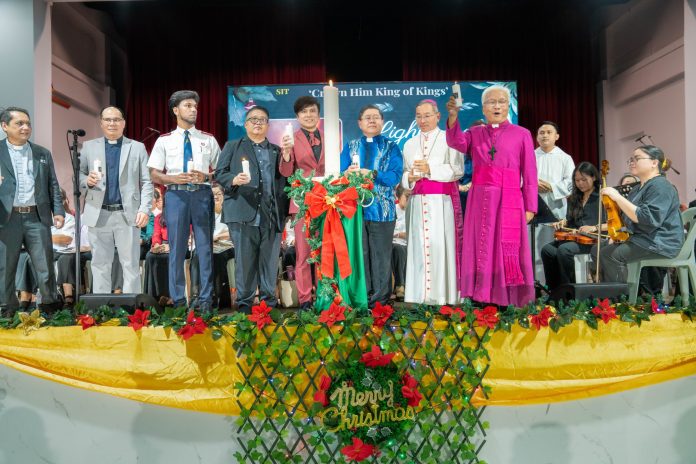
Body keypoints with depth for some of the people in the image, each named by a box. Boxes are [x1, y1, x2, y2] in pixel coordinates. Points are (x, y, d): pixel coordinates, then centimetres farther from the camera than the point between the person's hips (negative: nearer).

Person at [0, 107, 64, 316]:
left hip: (37, 217, 1)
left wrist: (58, 211, 2)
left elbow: (53, 185, 11)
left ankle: (50, 305, 14)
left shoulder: (43, 153, 12)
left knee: (45, 265, 4)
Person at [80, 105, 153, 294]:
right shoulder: (89, 146, 12)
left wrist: (144, 209, -8)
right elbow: (77, 176, 11)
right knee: (100, 265, 7)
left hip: (128, 214, -1)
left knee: (131, 265, 3)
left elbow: (146, 183, 3)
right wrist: (87, 180, -12)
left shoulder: (138, 147, 9)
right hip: (98, 214, 1)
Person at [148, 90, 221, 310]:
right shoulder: (164, 140, 9)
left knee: (205, 246, 2)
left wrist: (205, 176, -11)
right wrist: (175, 178, -14)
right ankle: (178, 301, 11)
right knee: (177, 248, 2)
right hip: (176, 195, 0)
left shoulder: (209, 140, 11)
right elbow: (154, 175, 5)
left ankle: (205, 299, 10)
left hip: (202, 194, 1)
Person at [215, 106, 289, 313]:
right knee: (244, 259, -1)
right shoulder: (232, 147, 16)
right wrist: (234, 179, -11)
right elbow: (219, 173, 6)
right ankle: (244, 302, 8)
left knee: (270, 260, 3)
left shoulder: (277, 151, 23)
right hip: (243, 213, -2)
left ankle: (269, 301, 12)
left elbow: (284, 180, 19)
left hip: (271, 215, 2)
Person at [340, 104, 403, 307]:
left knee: (381, 255, 1)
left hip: (382, 209, -2)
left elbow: (395, 176, -8)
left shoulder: (391, 147, 6)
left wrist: (371, 174, -19)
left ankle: (380, 298, 9)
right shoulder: (350, 147, 14)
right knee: (359, 253, 4)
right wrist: (348, 174, -18)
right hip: (355, 207, 2)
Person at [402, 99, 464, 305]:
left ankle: (443, 295, -4)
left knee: (440, 244, -10)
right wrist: (409, 178, -5)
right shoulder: (409, 144, 19)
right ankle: (420, 295, 3)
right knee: (419, 244, -1)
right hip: (418, 201, 4)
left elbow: (457, 170, -5)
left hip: (442, 201, -4)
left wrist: (430, 169, -15)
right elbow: (404, 175, 17)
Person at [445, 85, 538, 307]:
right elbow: (456, 142, -9)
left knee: (508, 252, -2)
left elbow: (529, 174, 2)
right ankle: (481, 299, 9)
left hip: (509, 201, -2)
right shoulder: (475, 133, 13)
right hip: (480, 199, 3)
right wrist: (453, 117, -25)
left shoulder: (522, 134, 6)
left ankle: (509, 302, 4)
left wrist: (530, 206, -4)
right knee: (481, 250, 3)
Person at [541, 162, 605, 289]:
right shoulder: (574, 198, 21)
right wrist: (562, 223, 3)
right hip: (573, 237, 6)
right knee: (547, 250, -23)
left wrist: (594, 228, -21)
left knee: (564, 249, -34)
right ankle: (554, 289, -15)